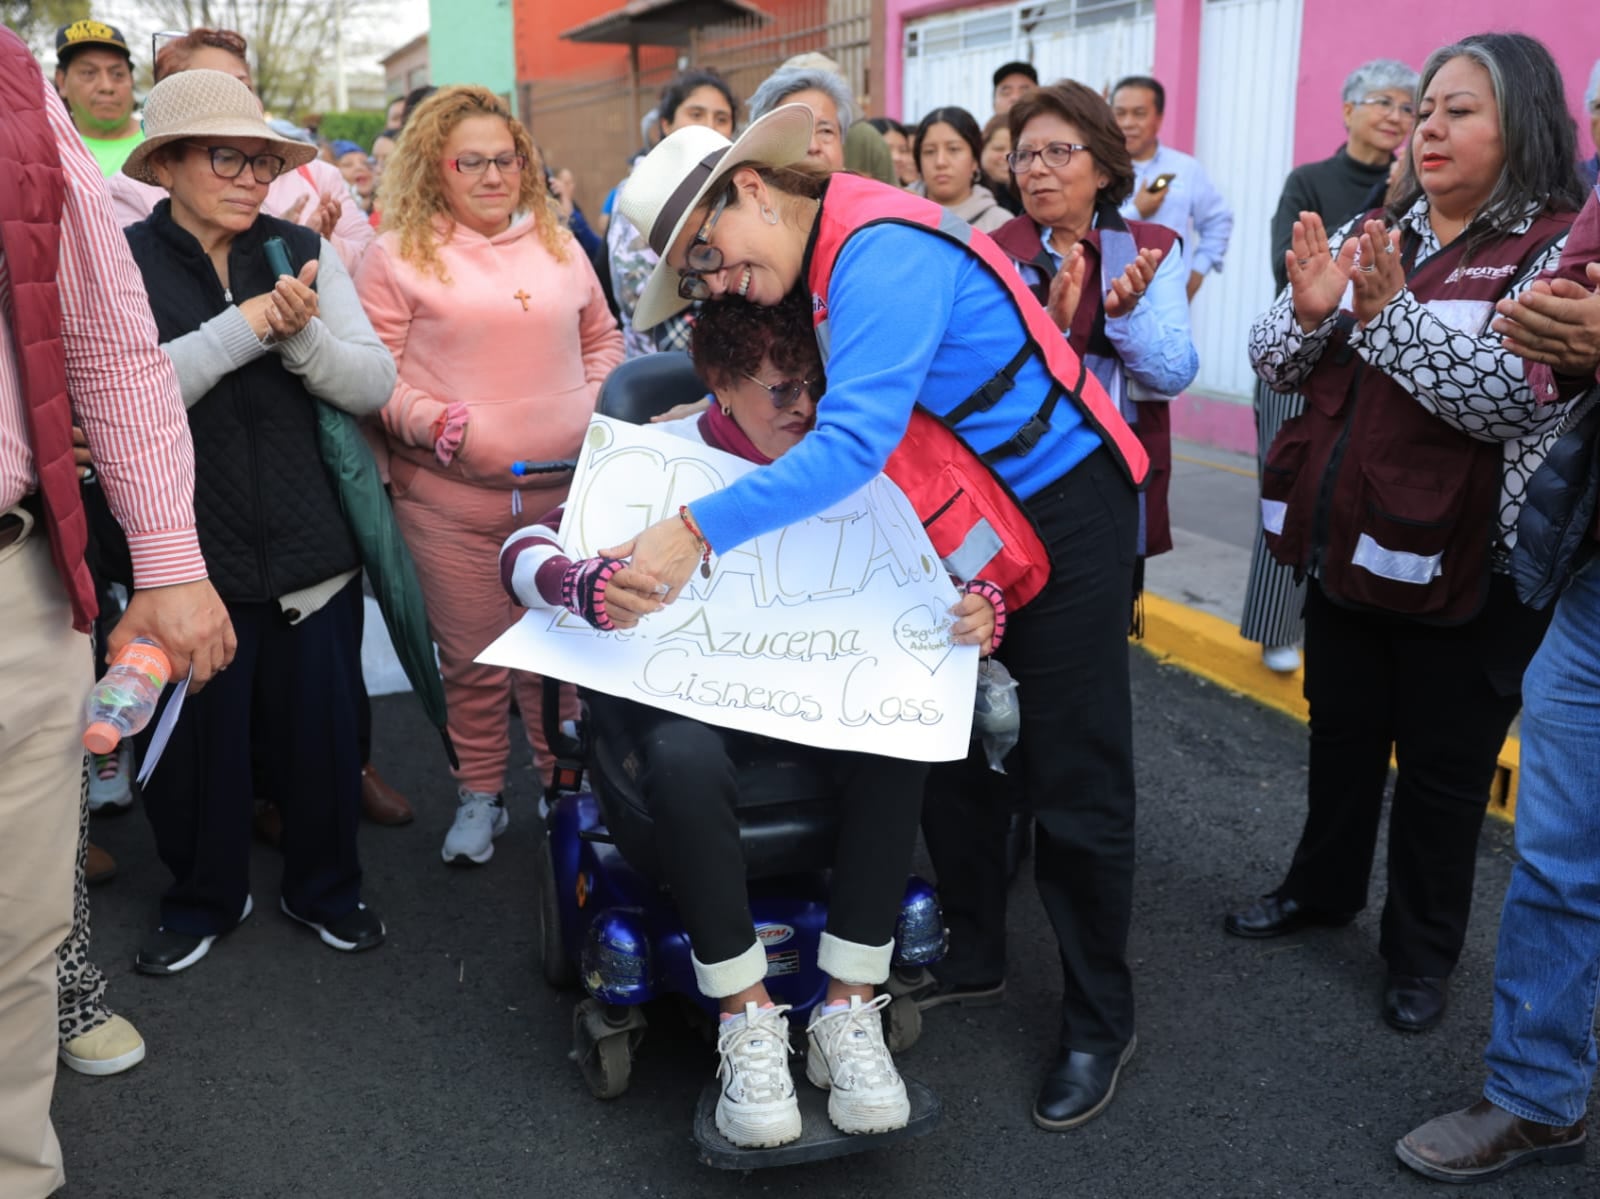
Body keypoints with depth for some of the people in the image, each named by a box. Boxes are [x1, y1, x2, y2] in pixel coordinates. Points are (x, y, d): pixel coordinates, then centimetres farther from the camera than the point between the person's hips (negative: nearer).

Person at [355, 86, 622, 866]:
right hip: (451, 496, -3)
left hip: (567, 487, 3)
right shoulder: (397, 256, 1)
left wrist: (599, 403, 7)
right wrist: (445, 426, -17)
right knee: (473, 657, 5)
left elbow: (602, 337, 24)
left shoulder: (557, 244, 14)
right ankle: (479, 795, 24)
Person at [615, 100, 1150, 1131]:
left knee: (1073, 782, 1)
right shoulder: (818, 267, 4)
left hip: (1064, 512, -9)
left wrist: (700, 531, -38)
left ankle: (1100, 1025, 19)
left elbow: (855, 440, -35)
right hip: (968, 527, 9)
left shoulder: (880, 253, -25)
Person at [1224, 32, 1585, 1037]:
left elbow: (1516, 396, -23)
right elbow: (1276, 365, 3)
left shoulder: (1558, 248, -10)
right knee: (1342, 732, 21)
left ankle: (1424, 952, 29)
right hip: (1350, 542, 5)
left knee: (1443, 767, 10)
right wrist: (1310, 312, -17)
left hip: (1462, 566, -5)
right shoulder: (1371, 235, 7)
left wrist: (1391, 311, -29)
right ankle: (1323, 887, 43)